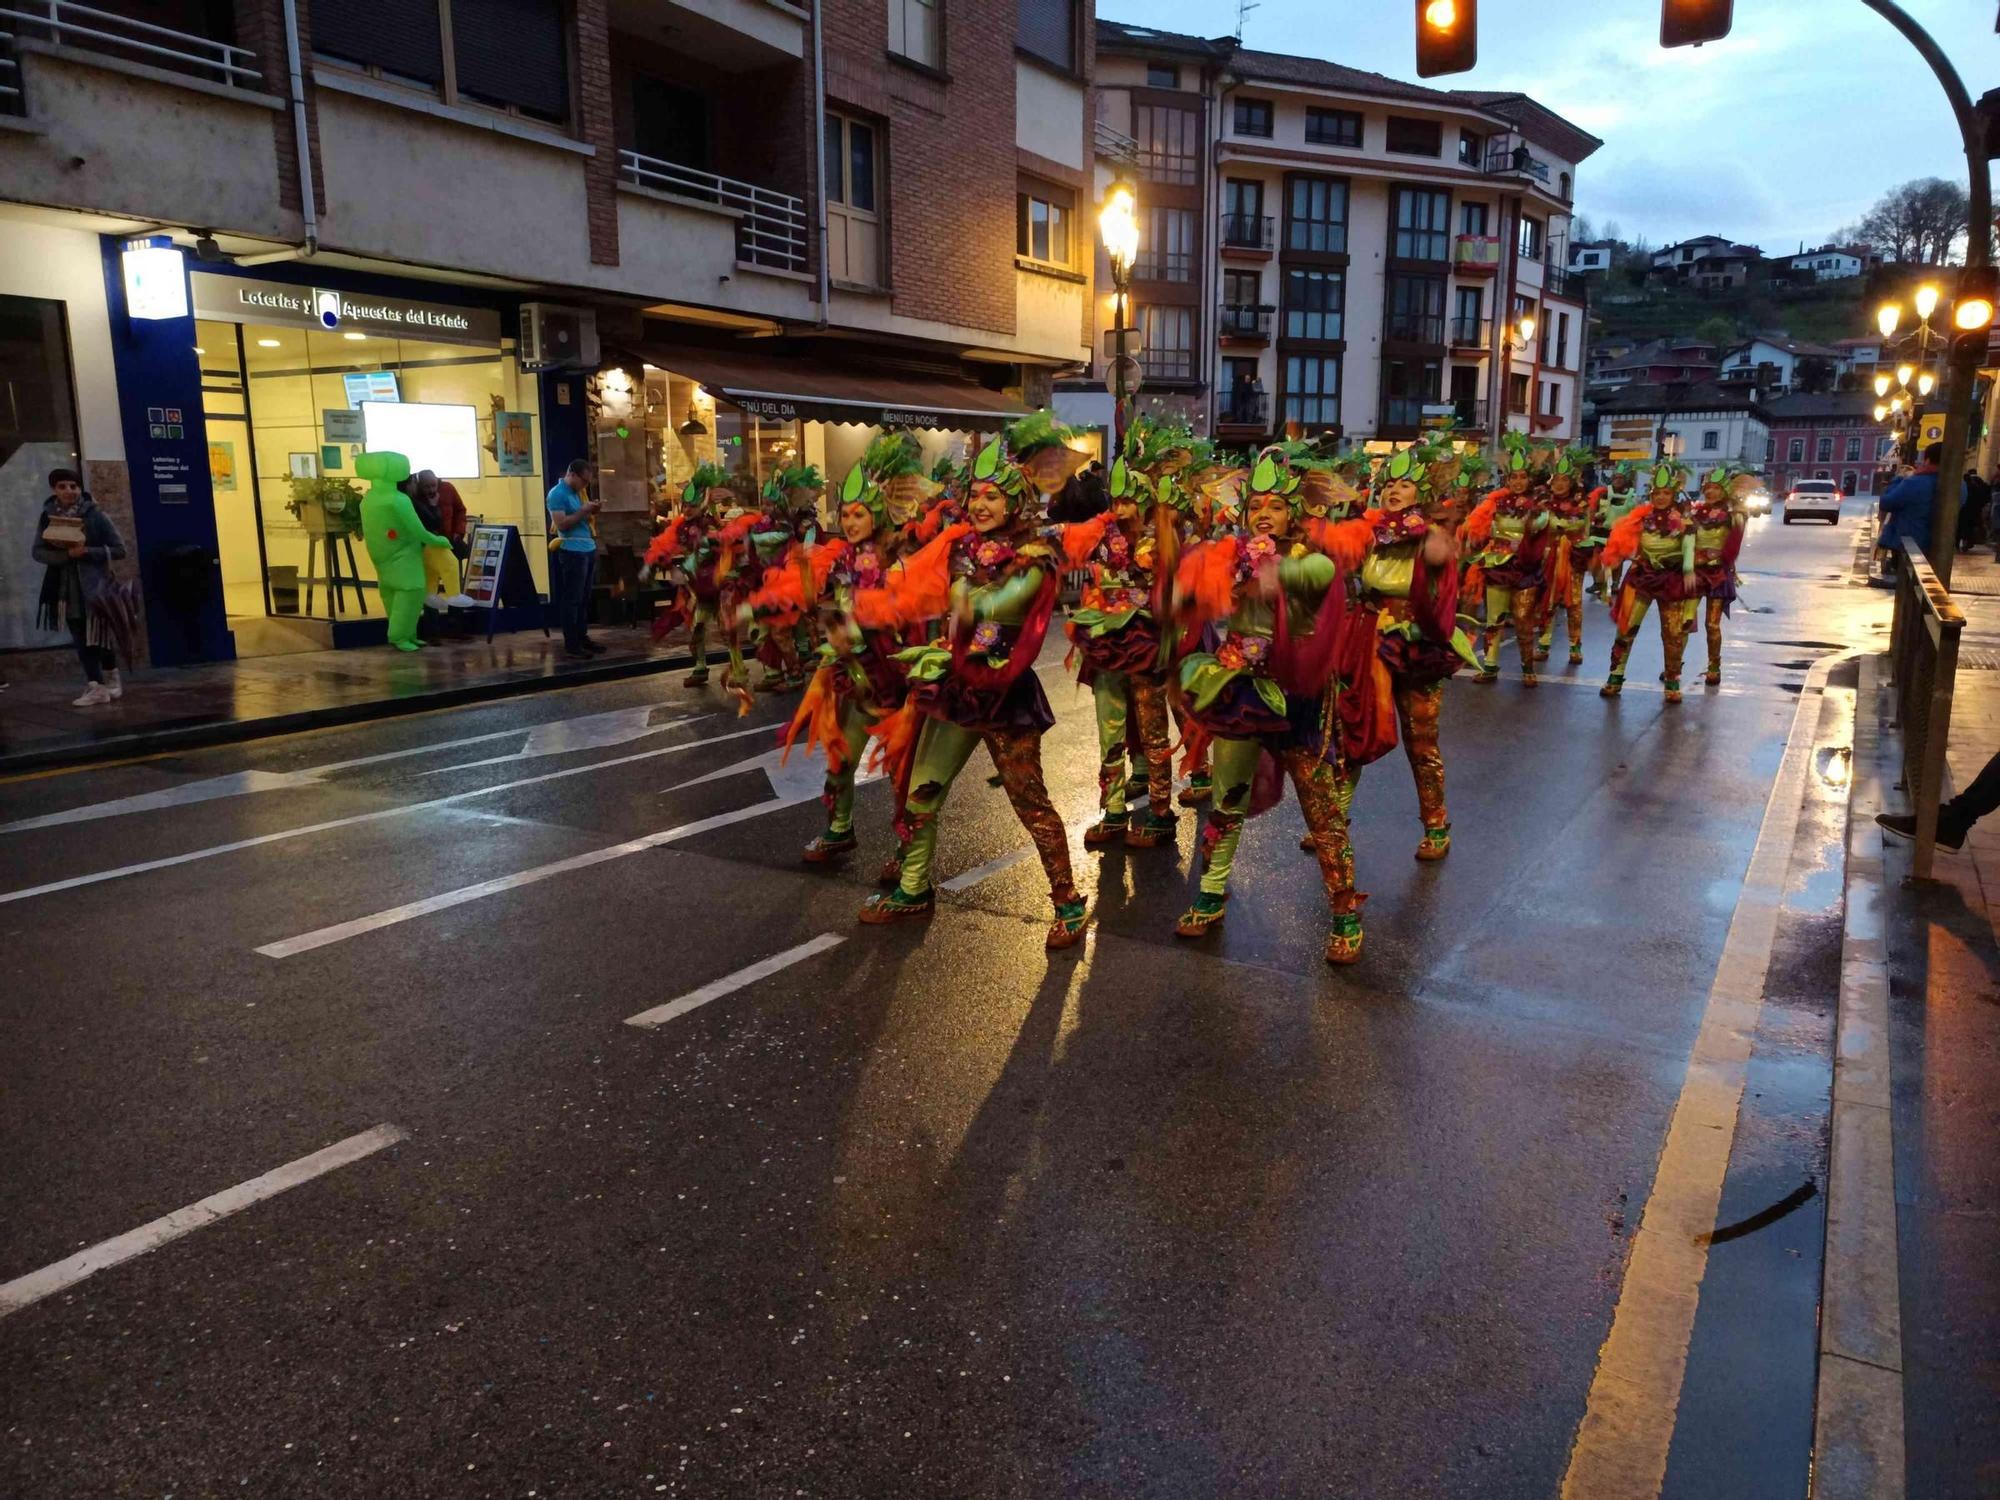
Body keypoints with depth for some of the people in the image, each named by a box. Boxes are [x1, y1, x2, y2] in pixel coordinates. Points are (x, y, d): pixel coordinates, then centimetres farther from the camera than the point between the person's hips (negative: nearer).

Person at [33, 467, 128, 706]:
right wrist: (66, 554, -15)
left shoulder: (95, 515, -6)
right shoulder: (48, 517, 4)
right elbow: (38, 552, 2)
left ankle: (111, 681, 17)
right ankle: (96, 687, 5)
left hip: (94, 584, -3)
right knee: (81, 639, 2)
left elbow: (119, 549, -5)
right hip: (66, 588, 3)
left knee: (99, 635, 1)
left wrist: (87, 552, -18)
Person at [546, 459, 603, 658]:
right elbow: (561, 524, -19)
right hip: (572, 551, -9)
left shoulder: (579, 491, 15)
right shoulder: (557, 494, -11)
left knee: (584, 598, 13)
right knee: (572, 599, -6)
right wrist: (583, 511, -19)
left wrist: (593, 511, 3)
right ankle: (571, 644, -3)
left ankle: (582, 637, 20)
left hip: (589, 548, 9)